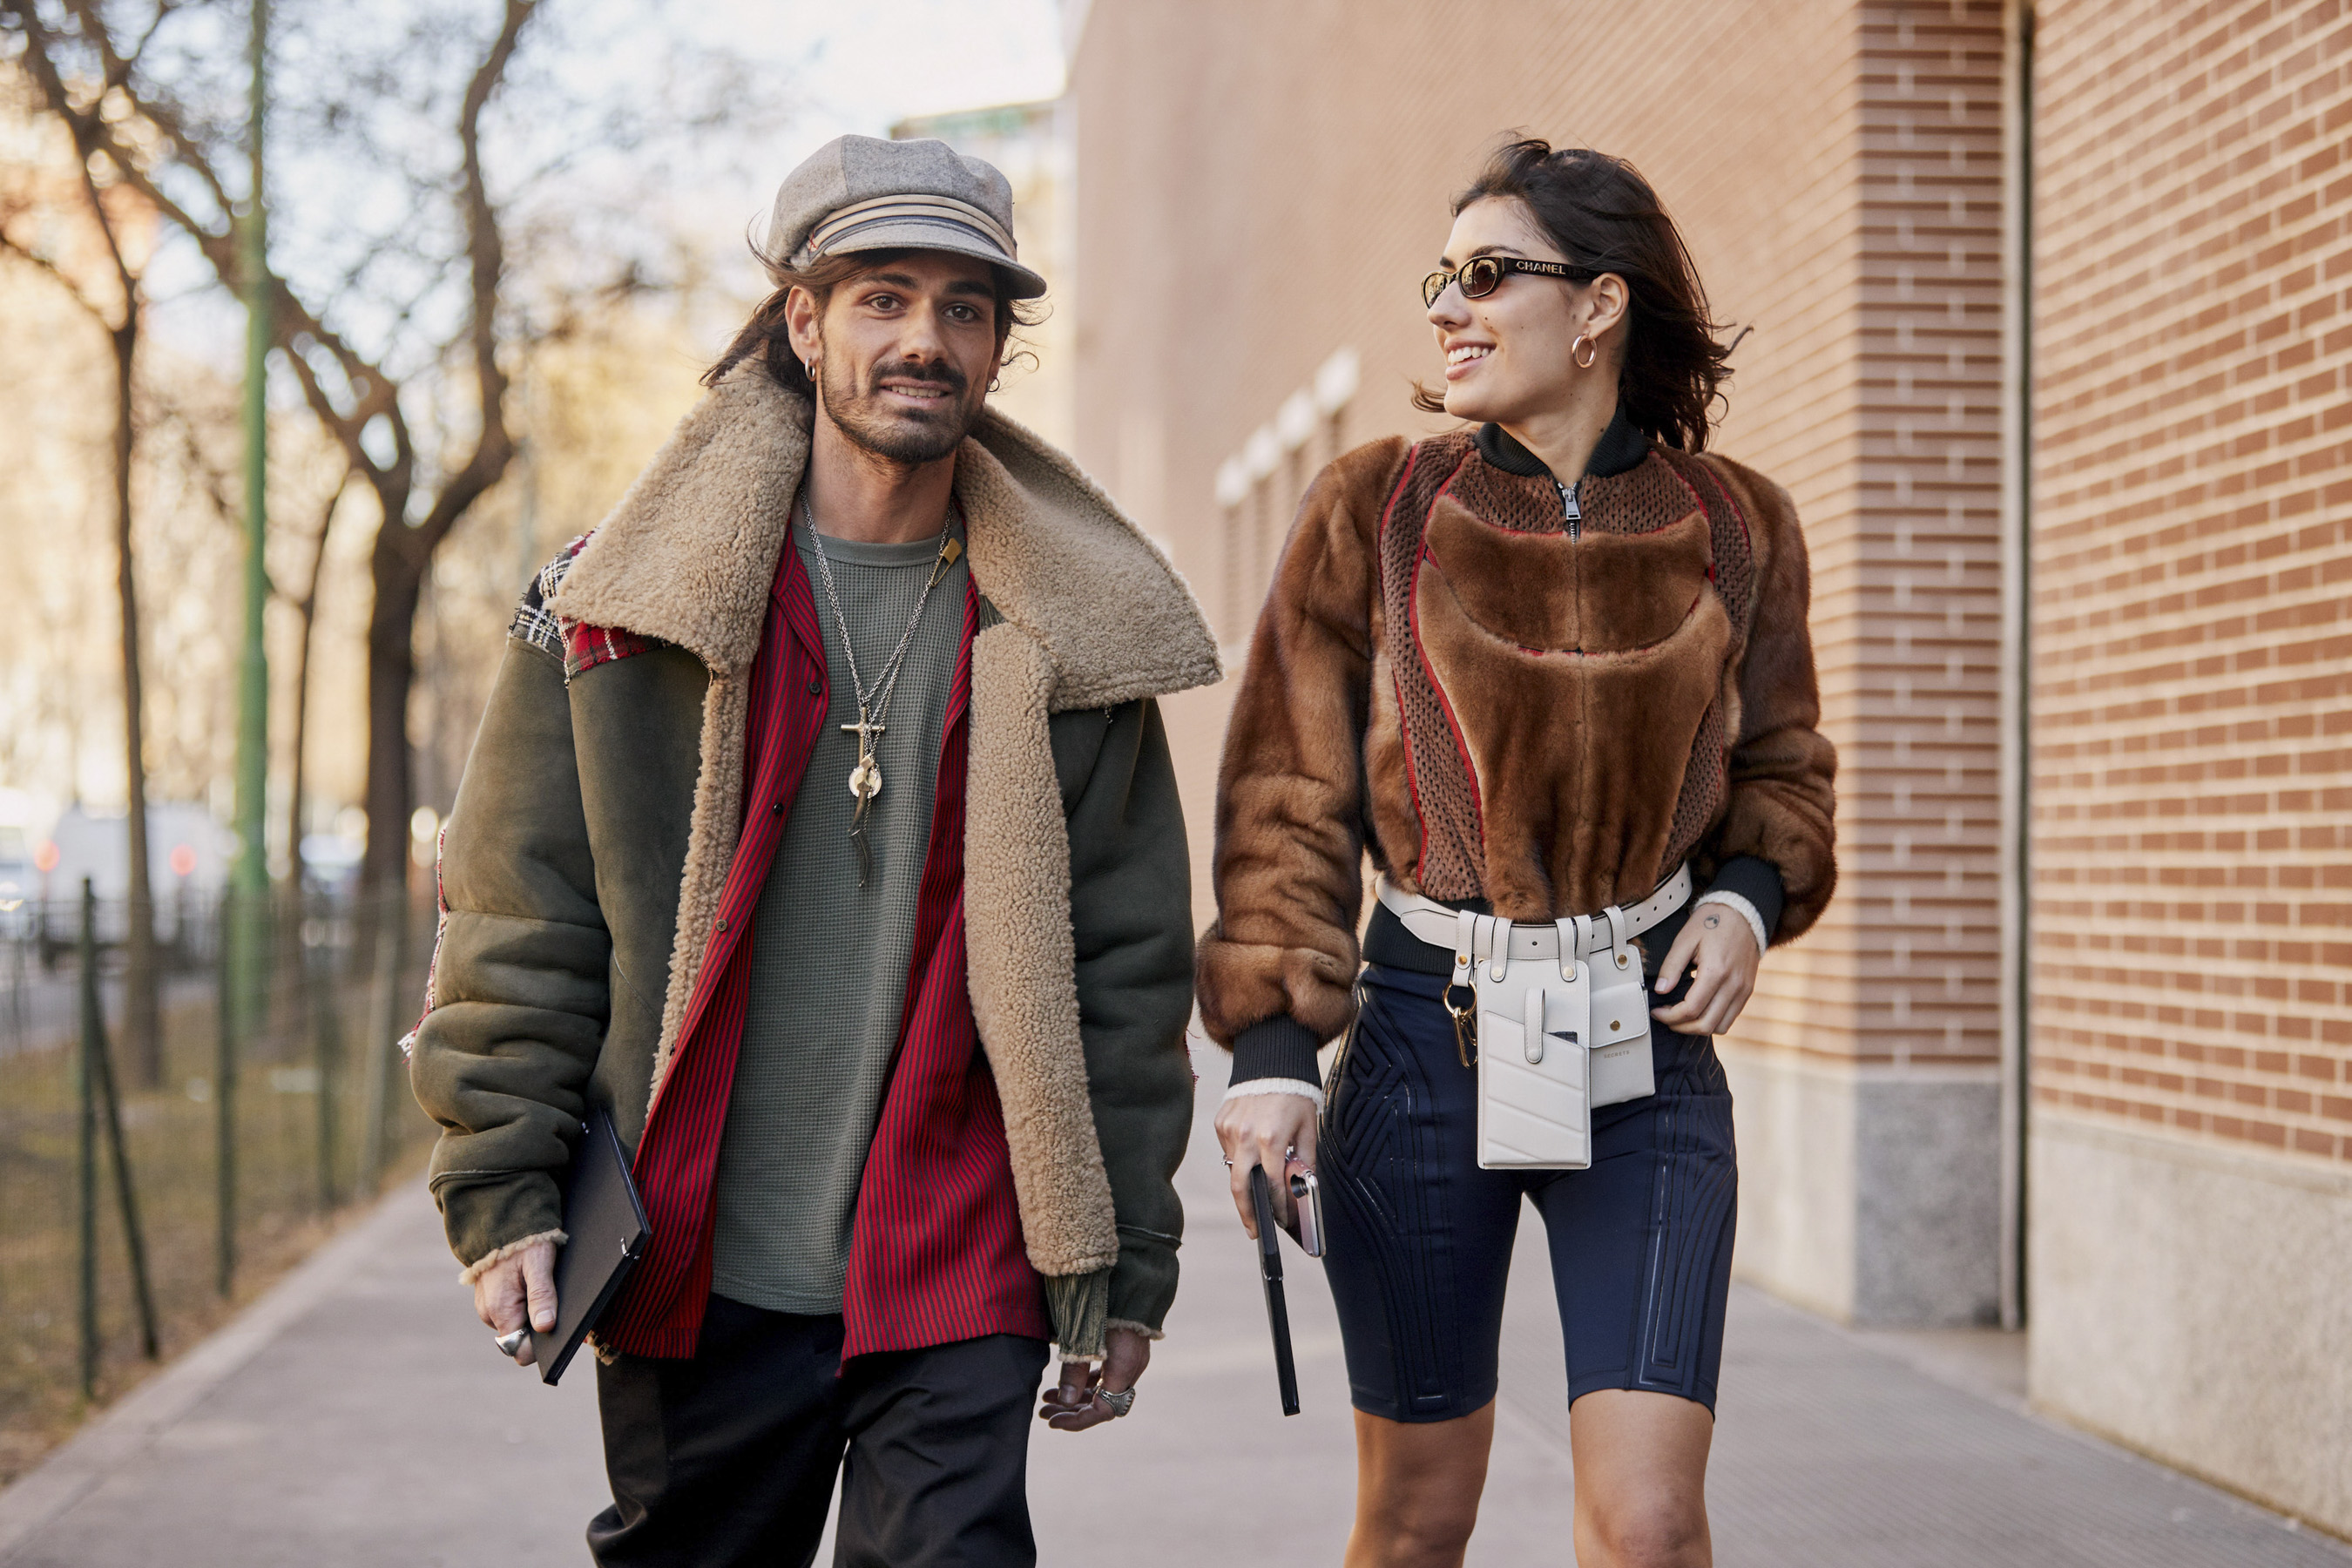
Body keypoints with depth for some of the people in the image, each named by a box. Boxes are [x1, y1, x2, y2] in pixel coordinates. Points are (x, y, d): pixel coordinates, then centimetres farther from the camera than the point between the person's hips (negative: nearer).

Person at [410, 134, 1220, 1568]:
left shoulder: (1070, 640, 4)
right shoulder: (622, 602, 1)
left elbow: (1129, 966, 7)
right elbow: (518, 912, 3)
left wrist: (1126, 1263, 5)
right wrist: (501, 1191, -4)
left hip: (959, 1287, 0)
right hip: (696, 1277, 0)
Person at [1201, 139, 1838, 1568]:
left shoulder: (1734, 528, 2)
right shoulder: (1377, 513, -2)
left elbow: (1778, 762, 17)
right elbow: (1289, 796, -1)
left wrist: (1750, 897, -4)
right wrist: (1270, 1043, -10)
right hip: (1422, 1035, 0)